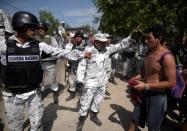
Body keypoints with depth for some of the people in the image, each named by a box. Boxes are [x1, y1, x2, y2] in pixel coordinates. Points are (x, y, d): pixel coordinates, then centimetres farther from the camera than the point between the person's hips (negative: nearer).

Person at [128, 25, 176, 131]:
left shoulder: (167, 56, -20)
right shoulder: (149, 53, 6)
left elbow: (171, 83, -22)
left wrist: (146, 86, -23)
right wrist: (137, 77, -3)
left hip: (157, 97, -7)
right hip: (144, 94, 7)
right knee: (134, 121, 21)